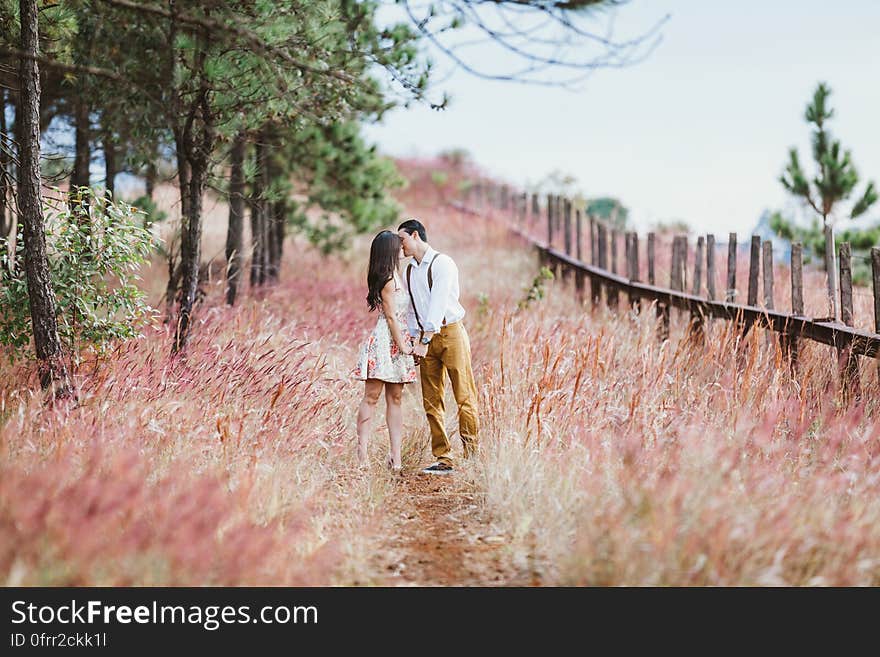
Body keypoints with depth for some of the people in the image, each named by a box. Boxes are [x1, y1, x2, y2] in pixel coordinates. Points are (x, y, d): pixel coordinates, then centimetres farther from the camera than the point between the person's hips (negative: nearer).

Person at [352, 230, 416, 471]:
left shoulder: (394, 277, 18)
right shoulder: (388, 280, -12)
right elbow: (391, 316, -13)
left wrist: (406, 344, 18)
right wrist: (403, 345, -11)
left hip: (396, 344, 10)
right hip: (385, 342, -10)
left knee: (395, 398, 5)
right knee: (371, 397, -6)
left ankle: (396, 453, 4)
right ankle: (362, 451, -4)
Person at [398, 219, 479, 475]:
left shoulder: (442, 263, -8)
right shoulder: (409, 271, 14)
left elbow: (438, 303, -16)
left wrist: (425, 341, -21)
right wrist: (414, 341, 8)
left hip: (450, 332, -7)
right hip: (425, 338, 7)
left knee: (464, 397, -6)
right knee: (432, 402, 2)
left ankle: (472, 456, -3)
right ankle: (443, 460, 4)